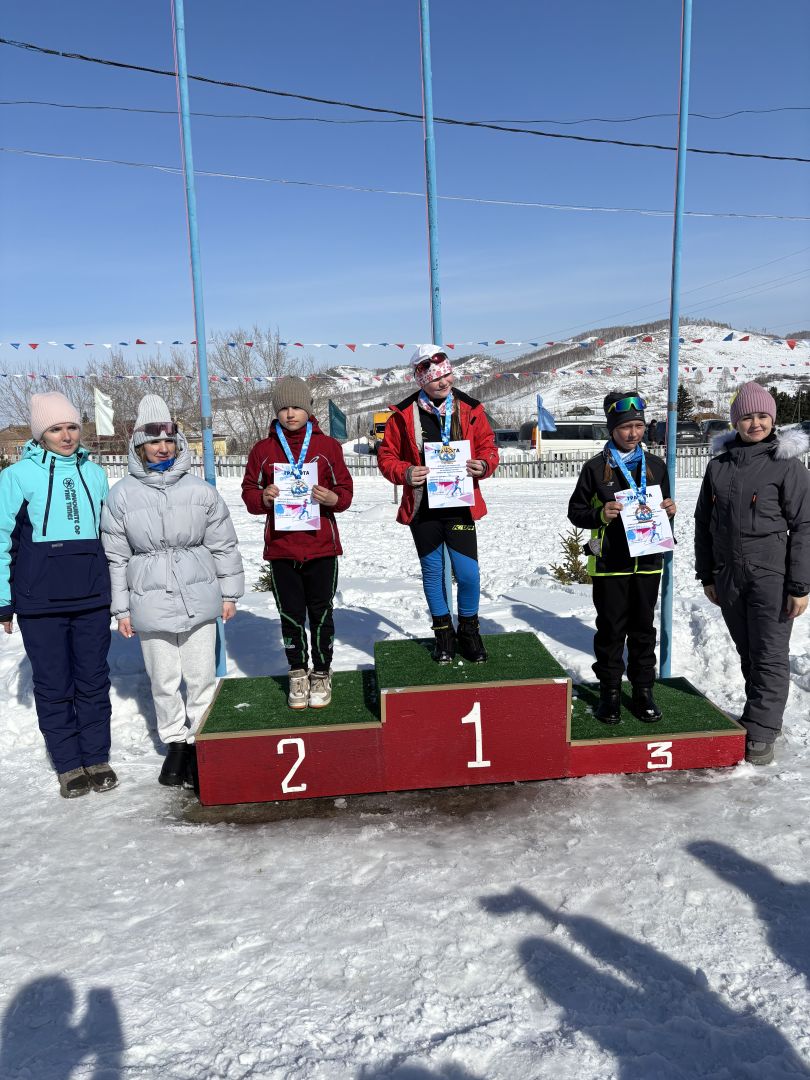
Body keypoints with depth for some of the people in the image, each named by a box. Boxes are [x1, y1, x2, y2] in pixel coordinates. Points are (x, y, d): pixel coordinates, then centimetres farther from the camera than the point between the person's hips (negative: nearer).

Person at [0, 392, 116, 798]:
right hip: (40, 601, -2)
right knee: (53, 685, 6)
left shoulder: (94, 473, 7)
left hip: (92, 597, 3)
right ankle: (69, 766, 19)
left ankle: (97, 759, 22)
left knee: (94, 680, 9)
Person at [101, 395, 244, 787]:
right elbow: (115, 557, 4)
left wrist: (229, 593, 7)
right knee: (164, 680, 11)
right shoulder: (122, 495, -1)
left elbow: (223, 545, 5)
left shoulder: (200, 491, -1)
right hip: (150, 604, 0)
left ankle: (200, 742, 25)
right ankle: (175, 743, 29)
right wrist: (121, 609, 4)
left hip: (198, 600, 0)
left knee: (202, 676, 7)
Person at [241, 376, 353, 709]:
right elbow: (249, 491, 8)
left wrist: (332, 498, -17)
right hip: (281, 548, 1)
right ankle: (298, 673, 24)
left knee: (321, 613, 6)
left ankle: (321, 674, 22)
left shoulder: (328, 446, 3)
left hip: (321, 547, -1)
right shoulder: (263, 449, 5)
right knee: (291, 615, 9)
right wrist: (263, 498, -14)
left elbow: (345, 489, 6)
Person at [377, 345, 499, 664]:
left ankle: (468, 630, 22)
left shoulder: (469, 409, 1)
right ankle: (443, 632, 29)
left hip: (460, 507, 0)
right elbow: (386, 455, 3)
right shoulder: (405, 413, -2)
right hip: (422, 509, 0)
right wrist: (404, 473, -16)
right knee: (432, 572, 12)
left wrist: (483, 465, -13)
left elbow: (488, 446, 9)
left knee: (468, 573, -3)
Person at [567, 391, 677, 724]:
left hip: (647, 561, 3)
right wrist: (600, 514, -20)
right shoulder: (595, 468, -3)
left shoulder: (656, 466, 8)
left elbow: (663, 508, 18)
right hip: (610, 563, -3)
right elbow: (575, 512, -1)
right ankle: (609, 691, 19)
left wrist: (669, 510, -5)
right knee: (611, 630, 7)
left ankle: (643, 691, 23)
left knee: (643, 629, 11)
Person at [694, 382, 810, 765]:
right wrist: (707, 575, 11)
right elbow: (703, 522, 13)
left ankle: (761, 732, 8)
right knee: (748, 653, 15)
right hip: (728, 576, 4)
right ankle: (757, 716, 29)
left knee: (770, 655, 0)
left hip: (771, 576, -4)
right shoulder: (719, 465, 8)